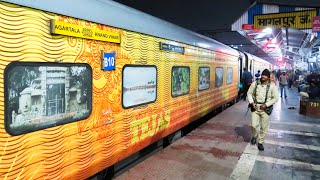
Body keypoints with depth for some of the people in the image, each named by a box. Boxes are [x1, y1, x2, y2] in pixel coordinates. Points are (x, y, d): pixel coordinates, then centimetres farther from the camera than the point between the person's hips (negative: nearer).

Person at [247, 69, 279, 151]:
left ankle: (260, 142, 24)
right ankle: (254, 136, 30)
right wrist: (251, 102, -8)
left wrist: (266, 104, -14)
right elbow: (249, 93, 7)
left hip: (266, 109, -1)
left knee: (264, 127, 5)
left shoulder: (272, 85, -7)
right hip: (255, 107, 1)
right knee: (254, 125, -3)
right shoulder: (255, 83, -2)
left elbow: (276, 98, -4)